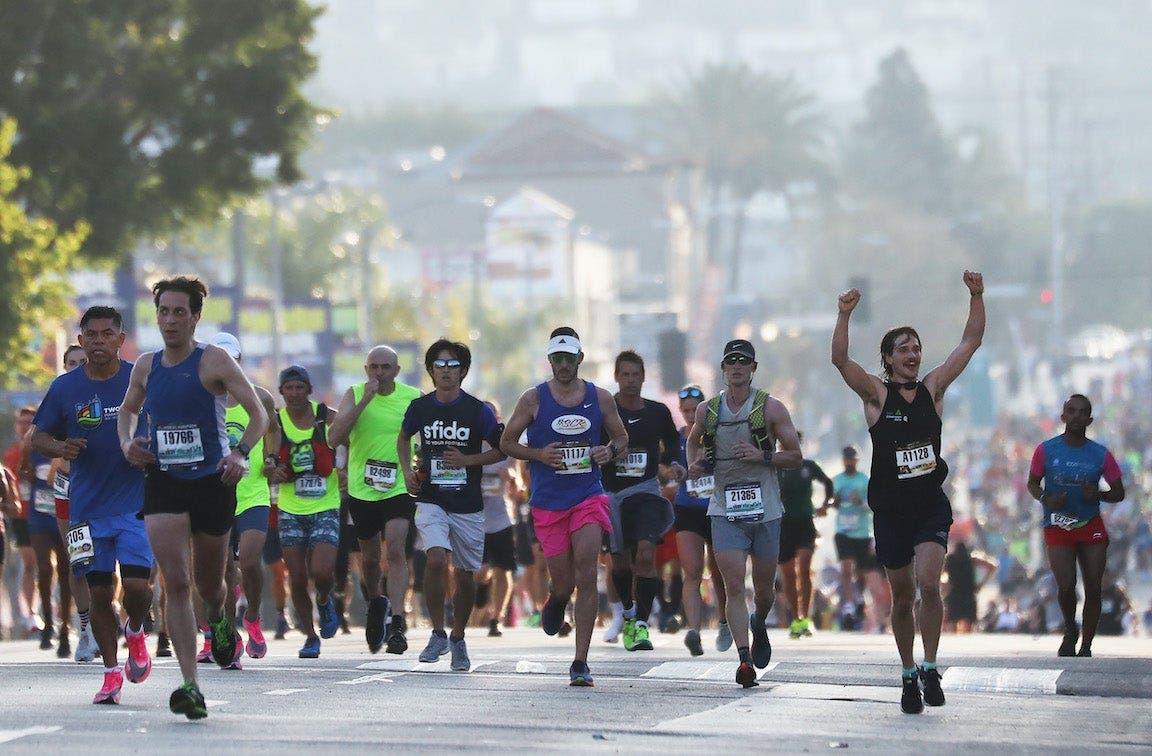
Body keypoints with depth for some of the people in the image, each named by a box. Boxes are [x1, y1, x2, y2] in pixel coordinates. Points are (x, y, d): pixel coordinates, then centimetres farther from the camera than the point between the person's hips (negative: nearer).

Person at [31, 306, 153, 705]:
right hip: (87, 506, 2)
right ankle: (112, 671, 16)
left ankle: (136, 632, 19)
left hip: (136, 503, -2)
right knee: (100, 593, 3)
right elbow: (38, 436, 10)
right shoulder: (65, 387, 2)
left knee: (136, 585, -13)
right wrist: (59, 447, -12)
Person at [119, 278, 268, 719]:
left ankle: (218, 619, 54)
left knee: (208, 582, 14)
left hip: (212, 482, -2)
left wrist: (240, 454, -24)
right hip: (162, 484, 2)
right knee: (176, 581, -14)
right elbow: (128, 410, 26)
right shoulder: (146, 367, 6)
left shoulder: (213, 361, -7)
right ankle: (190, 686, -17)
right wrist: (127, 442, 5)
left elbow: (258, 414, -7)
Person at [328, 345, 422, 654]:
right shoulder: (355, 394, -2)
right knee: (370, 555, 15)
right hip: (362, 489, 2)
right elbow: (336, 437, -15)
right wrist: (365, 401, -22)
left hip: (400, 487, -2)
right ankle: (377, 602, 43)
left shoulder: (414, 398, 0)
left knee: (395, 549, -19)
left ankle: (396, 624, -23)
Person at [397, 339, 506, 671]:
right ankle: (438, 634, -9)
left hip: (468, 506, 0)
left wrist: (467, 460, -12)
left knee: (465, 576, 7)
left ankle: (458, 639, 28)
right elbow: (404, 437, 22)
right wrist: (407, 471, 7)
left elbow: (502, 449, 2)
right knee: (436, 560, -23)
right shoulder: (420, 407, 1)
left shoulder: (478, 410, -5)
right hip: (431, 501, 0)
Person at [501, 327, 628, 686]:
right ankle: (555, 603, 44)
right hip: (548, 501, 0)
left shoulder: (600, 398, 5)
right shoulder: (533, 399, 0)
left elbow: (621, 438, 17)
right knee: (563, 583, 3)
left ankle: (580, 663, -12)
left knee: (586, 574, -15)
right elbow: (507, 442, 7)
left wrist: (610, 451, -6)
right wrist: (539, 454, -11)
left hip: (589, 497, 0)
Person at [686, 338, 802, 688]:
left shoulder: (771, 408, -1)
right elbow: (693, 440, 27)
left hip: (765, 508, 0)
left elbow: (795, 456, 1)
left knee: (764, 589, 12)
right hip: (725, 510, 0)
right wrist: (694, 464, 6)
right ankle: (744, 659, -17)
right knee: (734, 586, -14)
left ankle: (759, 625, 45)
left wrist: (762, 456, -16)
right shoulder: (707, 410, 6)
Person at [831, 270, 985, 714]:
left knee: (928, 584, -19)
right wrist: (844, 315, -29)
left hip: (931, 505, 0)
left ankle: (930, 668, -6)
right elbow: (840, 359, -16)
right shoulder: (877, 394, -1)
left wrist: (976, 297, -6)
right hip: (890, 507, 0)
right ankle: (908, 675, 23)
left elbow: (970, 343, 5)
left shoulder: (933, 388, 6)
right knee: (902, 597, 7)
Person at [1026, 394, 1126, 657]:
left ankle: (1085, 647, 10)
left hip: (1091, 527, 1)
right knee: (1066, 585, -15)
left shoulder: (1101, 455, -2)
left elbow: (1119, 493, 6)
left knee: (1093, 589, -2)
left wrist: (1098, 495, -15)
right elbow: (1032, 483, 8)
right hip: (1057, 526, -1)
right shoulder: (1046, 450, -3)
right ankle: (1070, 630, 16)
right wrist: (1045, 499, -14)